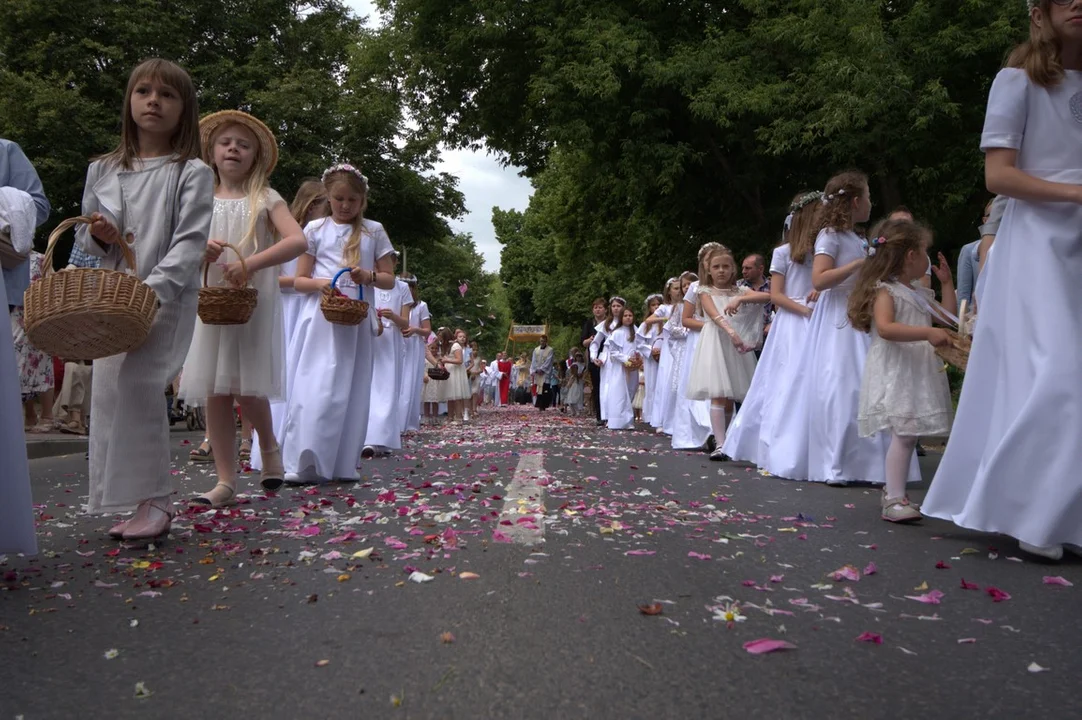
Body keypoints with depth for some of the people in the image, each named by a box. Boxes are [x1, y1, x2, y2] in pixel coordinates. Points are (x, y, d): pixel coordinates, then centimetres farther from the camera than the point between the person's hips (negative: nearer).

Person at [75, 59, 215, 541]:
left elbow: (191, 242, -12)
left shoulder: (192, 172, -2)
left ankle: (153, 502, -14)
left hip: (168, 297, -6)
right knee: (107, 389, 3)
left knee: (136, 383, -21)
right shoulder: (102, 171, 14)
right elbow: (83, 234, 21)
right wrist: (98, 235, -3)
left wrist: (152, 289, -24)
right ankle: (138, 501, 12)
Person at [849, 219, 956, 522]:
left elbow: (947, 318, 27)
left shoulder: (921, 295, 20)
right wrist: (927, 332, -31)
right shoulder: (884, 291, -9)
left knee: (907, 435, 10)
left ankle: (892, 492, 18)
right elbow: (885, 328, -24)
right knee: (903, 434, -15)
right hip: (894, 374, -9)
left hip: (918, 375, 9)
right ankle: (894, 499, -13)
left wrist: (947, 282, 24)